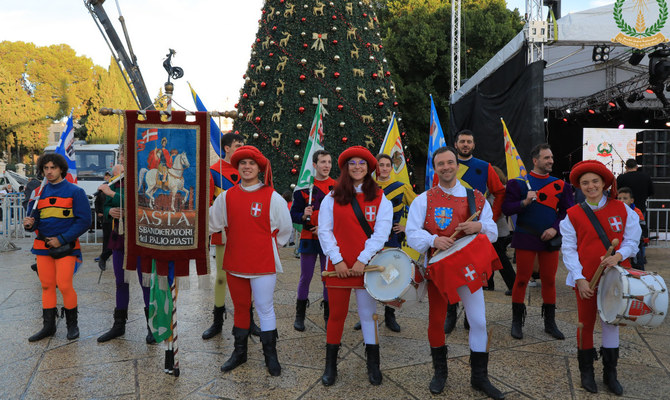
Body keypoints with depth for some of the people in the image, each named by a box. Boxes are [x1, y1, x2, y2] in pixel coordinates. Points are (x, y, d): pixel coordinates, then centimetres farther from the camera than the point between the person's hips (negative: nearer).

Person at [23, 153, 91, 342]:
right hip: (43, 247, 5)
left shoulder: (75, 191, -4)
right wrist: (30, 224, -8)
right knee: (47, 286, 8)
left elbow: (84, 221, -9)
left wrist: (61, 239, -14)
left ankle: (72, 324, 12)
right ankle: (48, 326, 19)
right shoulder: (40, 192, 12)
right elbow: (36, 217, 16)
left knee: (64, 286, -7)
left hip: (65, 247, -5)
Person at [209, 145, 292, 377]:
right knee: (240, 307, 15)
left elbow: (285, 228, 3)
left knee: (265, 308, 2)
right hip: (234, 262, 4)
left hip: (263, 262, -3)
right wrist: (233, 244, 10)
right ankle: (239, 352, 30)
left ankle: (270, 355, 17)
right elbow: (212, 223, 12)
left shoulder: (272, 197, -6)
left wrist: (270, 245, 8)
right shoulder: (227, 196, 3)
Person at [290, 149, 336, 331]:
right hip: (308, 239, 0)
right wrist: (304, 216, -20)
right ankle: (300, 315, 19)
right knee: (305, 277, 5)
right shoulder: (304, 187, 1)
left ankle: (328, 315, 19)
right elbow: (294, 214, 2)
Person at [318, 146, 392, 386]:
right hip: (338, 266, 1)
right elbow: (324, 231, 0)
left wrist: (363, 260, -14)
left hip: (367, 265, 0)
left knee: (368, 313, 6)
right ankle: (330, 365, 20)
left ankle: (373, 365, 21)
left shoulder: (380, 198, 2)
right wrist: (337, 260, -9)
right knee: (336, 314, 7)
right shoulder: (332, 198, 4)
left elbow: (381, 233, -6)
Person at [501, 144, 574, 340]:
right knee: (522, 279, 1)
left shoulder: (560, 185, 8)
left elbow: (568, 211, 9)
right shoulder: (519, 183, -1)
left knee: (549, 280, 9)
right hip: (526, 239, -3)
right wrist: (524, 202, -22)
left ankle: (550, 323, 21)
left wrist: (555, 228, -7)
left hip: (550, 239, 3)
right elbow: (506, 208, -6)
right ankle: (517, 322, 13)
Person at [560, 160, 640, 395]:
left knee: (611, 321, 10)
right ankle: (586, 371, 26)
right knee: (586, 322, 9)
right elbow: (569, 249, -5)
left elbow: (632, 240, 2)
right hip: (585, 279, -1)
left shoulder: (621, 209, -1)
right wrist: (579, 279, -13)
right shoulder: (573, 214, -4)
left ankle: (610, 373, 26)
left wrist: (618, 256, -18)